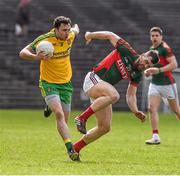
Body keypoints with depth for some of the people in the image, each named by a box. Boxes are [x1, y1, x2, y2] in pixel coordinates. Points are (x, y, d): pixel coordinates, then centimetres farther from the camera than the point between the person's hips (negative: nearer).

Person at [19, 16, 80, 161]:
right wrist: (36, 57, -34)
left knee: (64, 119, 7)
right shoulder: (44, 40, -18)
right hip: (48, 83, -5)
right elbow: (23, 53, -16)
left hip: (66, 83, 5)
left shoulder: (70, 36, -4)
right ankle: (70, 149, -31)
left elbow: (75, 30, 22)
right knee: (59, 114, -24)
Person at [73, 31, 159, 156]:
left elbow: (131, 95, 6)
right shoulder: (127, 52, -9)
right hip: (93, 80, -8)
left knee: (105, 127, 1)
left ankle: (75, 148, 14)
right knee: (114, 95, -38)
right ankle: (82, 118, -30)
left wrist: (135, 111, -10)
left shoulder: (137, 75, 8)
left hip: (103, 94, 8)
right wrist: (91, 35, -2)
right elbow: (110, 35, -1)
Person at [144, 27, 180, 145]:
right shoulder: (152, 49, 12)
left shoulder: (165, 48, -12)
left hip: (167, 84, -7)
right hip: (155, 84, 7)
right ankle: (156, 137, -11)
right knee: (152, 108, -10)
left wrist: (158, 70, -26)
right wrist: (148, 71, 7)